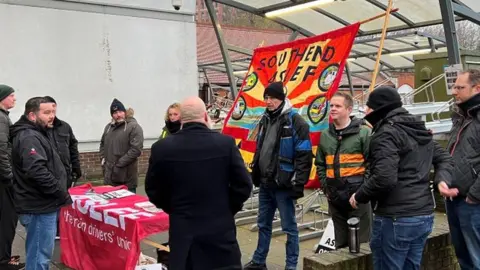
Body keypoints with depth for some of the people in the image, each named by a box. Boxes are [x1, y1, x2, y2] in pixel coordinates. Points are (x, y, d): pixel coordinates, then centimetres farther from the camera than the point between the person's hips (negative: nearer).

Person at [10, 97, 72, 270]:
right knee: (39, 255, -3)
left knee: (39, 253, 20)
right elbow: (37, 172, -30)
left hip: (42, 205, 11)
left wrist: (60, 194, 19)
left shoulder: (35, 134, 17)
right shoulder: (29, 137, -17)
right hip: (39, 207, -11)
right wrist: (62, 195, -20)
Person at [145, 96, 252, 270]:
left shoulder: (162, 148, -8)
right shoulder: (226, 143, -11)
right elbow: (243, 186, -6)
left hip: (182, 230, 1)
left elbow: (153, 191, 0)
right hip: (220, 228, 0)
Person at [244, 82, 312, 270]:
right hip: (265, 184, 7)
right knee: (263, 224, 17)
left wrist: (298, 183, -18)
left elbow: (304, 156, -15)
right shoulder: (265, 120, 12)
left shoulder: (295, 122, -11)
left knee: (289, 227, 4)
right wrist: (255, 174, 17)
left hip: (283, 185, -7)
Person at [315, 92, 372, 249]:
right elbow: (320, 165, 17)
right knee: (340, 242, 16)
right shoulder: (325, 135, 12)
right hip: (334, 196, 5)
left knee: (361, 241, 3)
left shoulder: (363, 132, -5)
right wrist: (325, 187, 7)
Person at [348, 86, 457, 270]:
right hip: (425, 215, 9)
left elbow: (384, 178, -24)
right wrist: (442, 180, 1)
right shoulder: (421, 131, 15)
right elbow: (444, 158, 19)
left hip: (395, 219, -9)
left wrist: (359, 197, -9)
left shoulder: (386, 133, -15)